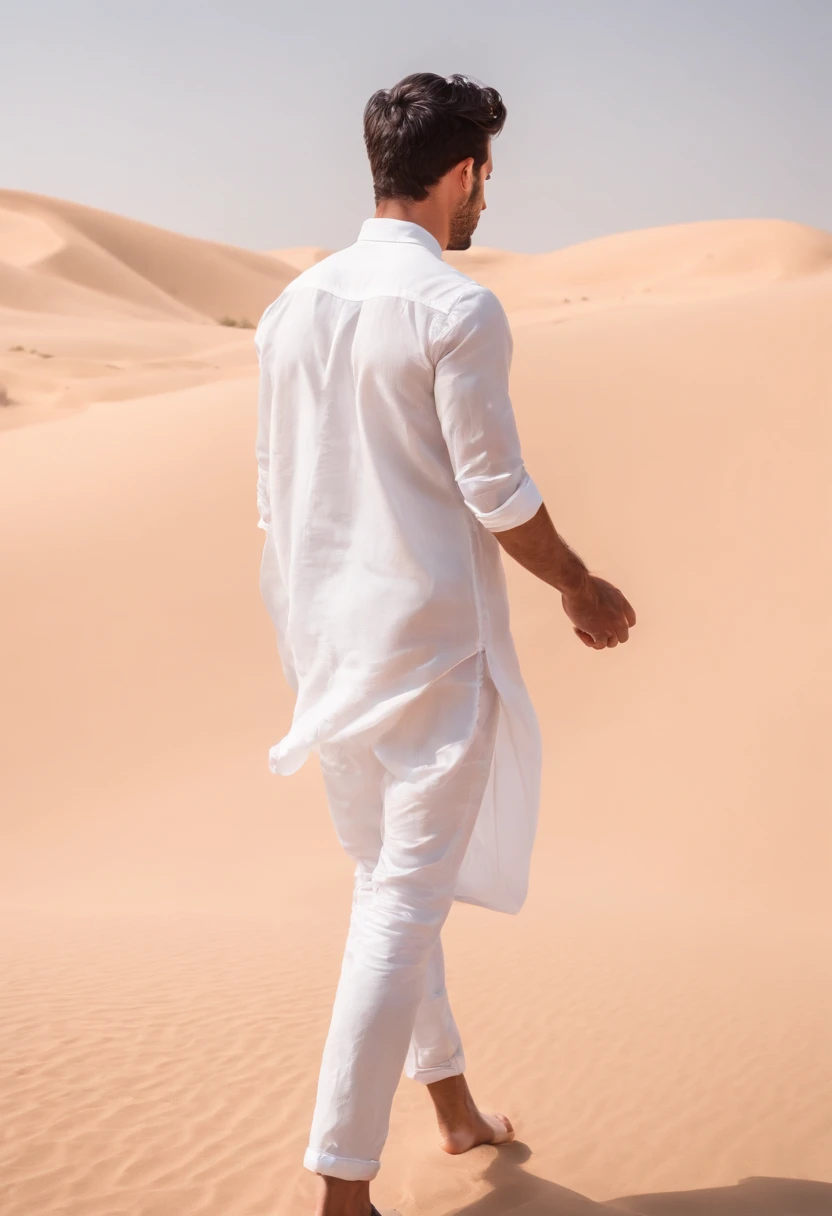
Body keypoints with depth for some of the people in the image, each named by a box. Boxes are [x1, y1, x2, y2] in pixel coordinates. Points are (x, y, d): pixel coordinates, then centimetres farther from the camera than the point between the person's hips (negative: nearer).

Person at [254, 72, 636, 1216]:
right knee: (407, 897, -2)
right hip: (430, 638, -7)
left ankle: (451, 1101, 34)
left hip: (327, 638, 8)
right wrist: (580, 587, 3)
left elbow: (274, 489, 12)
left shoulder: (294, 305, 7)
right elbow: (497, 491, -13)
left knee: (387, 873, 19)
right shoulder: (456, 308, -14)